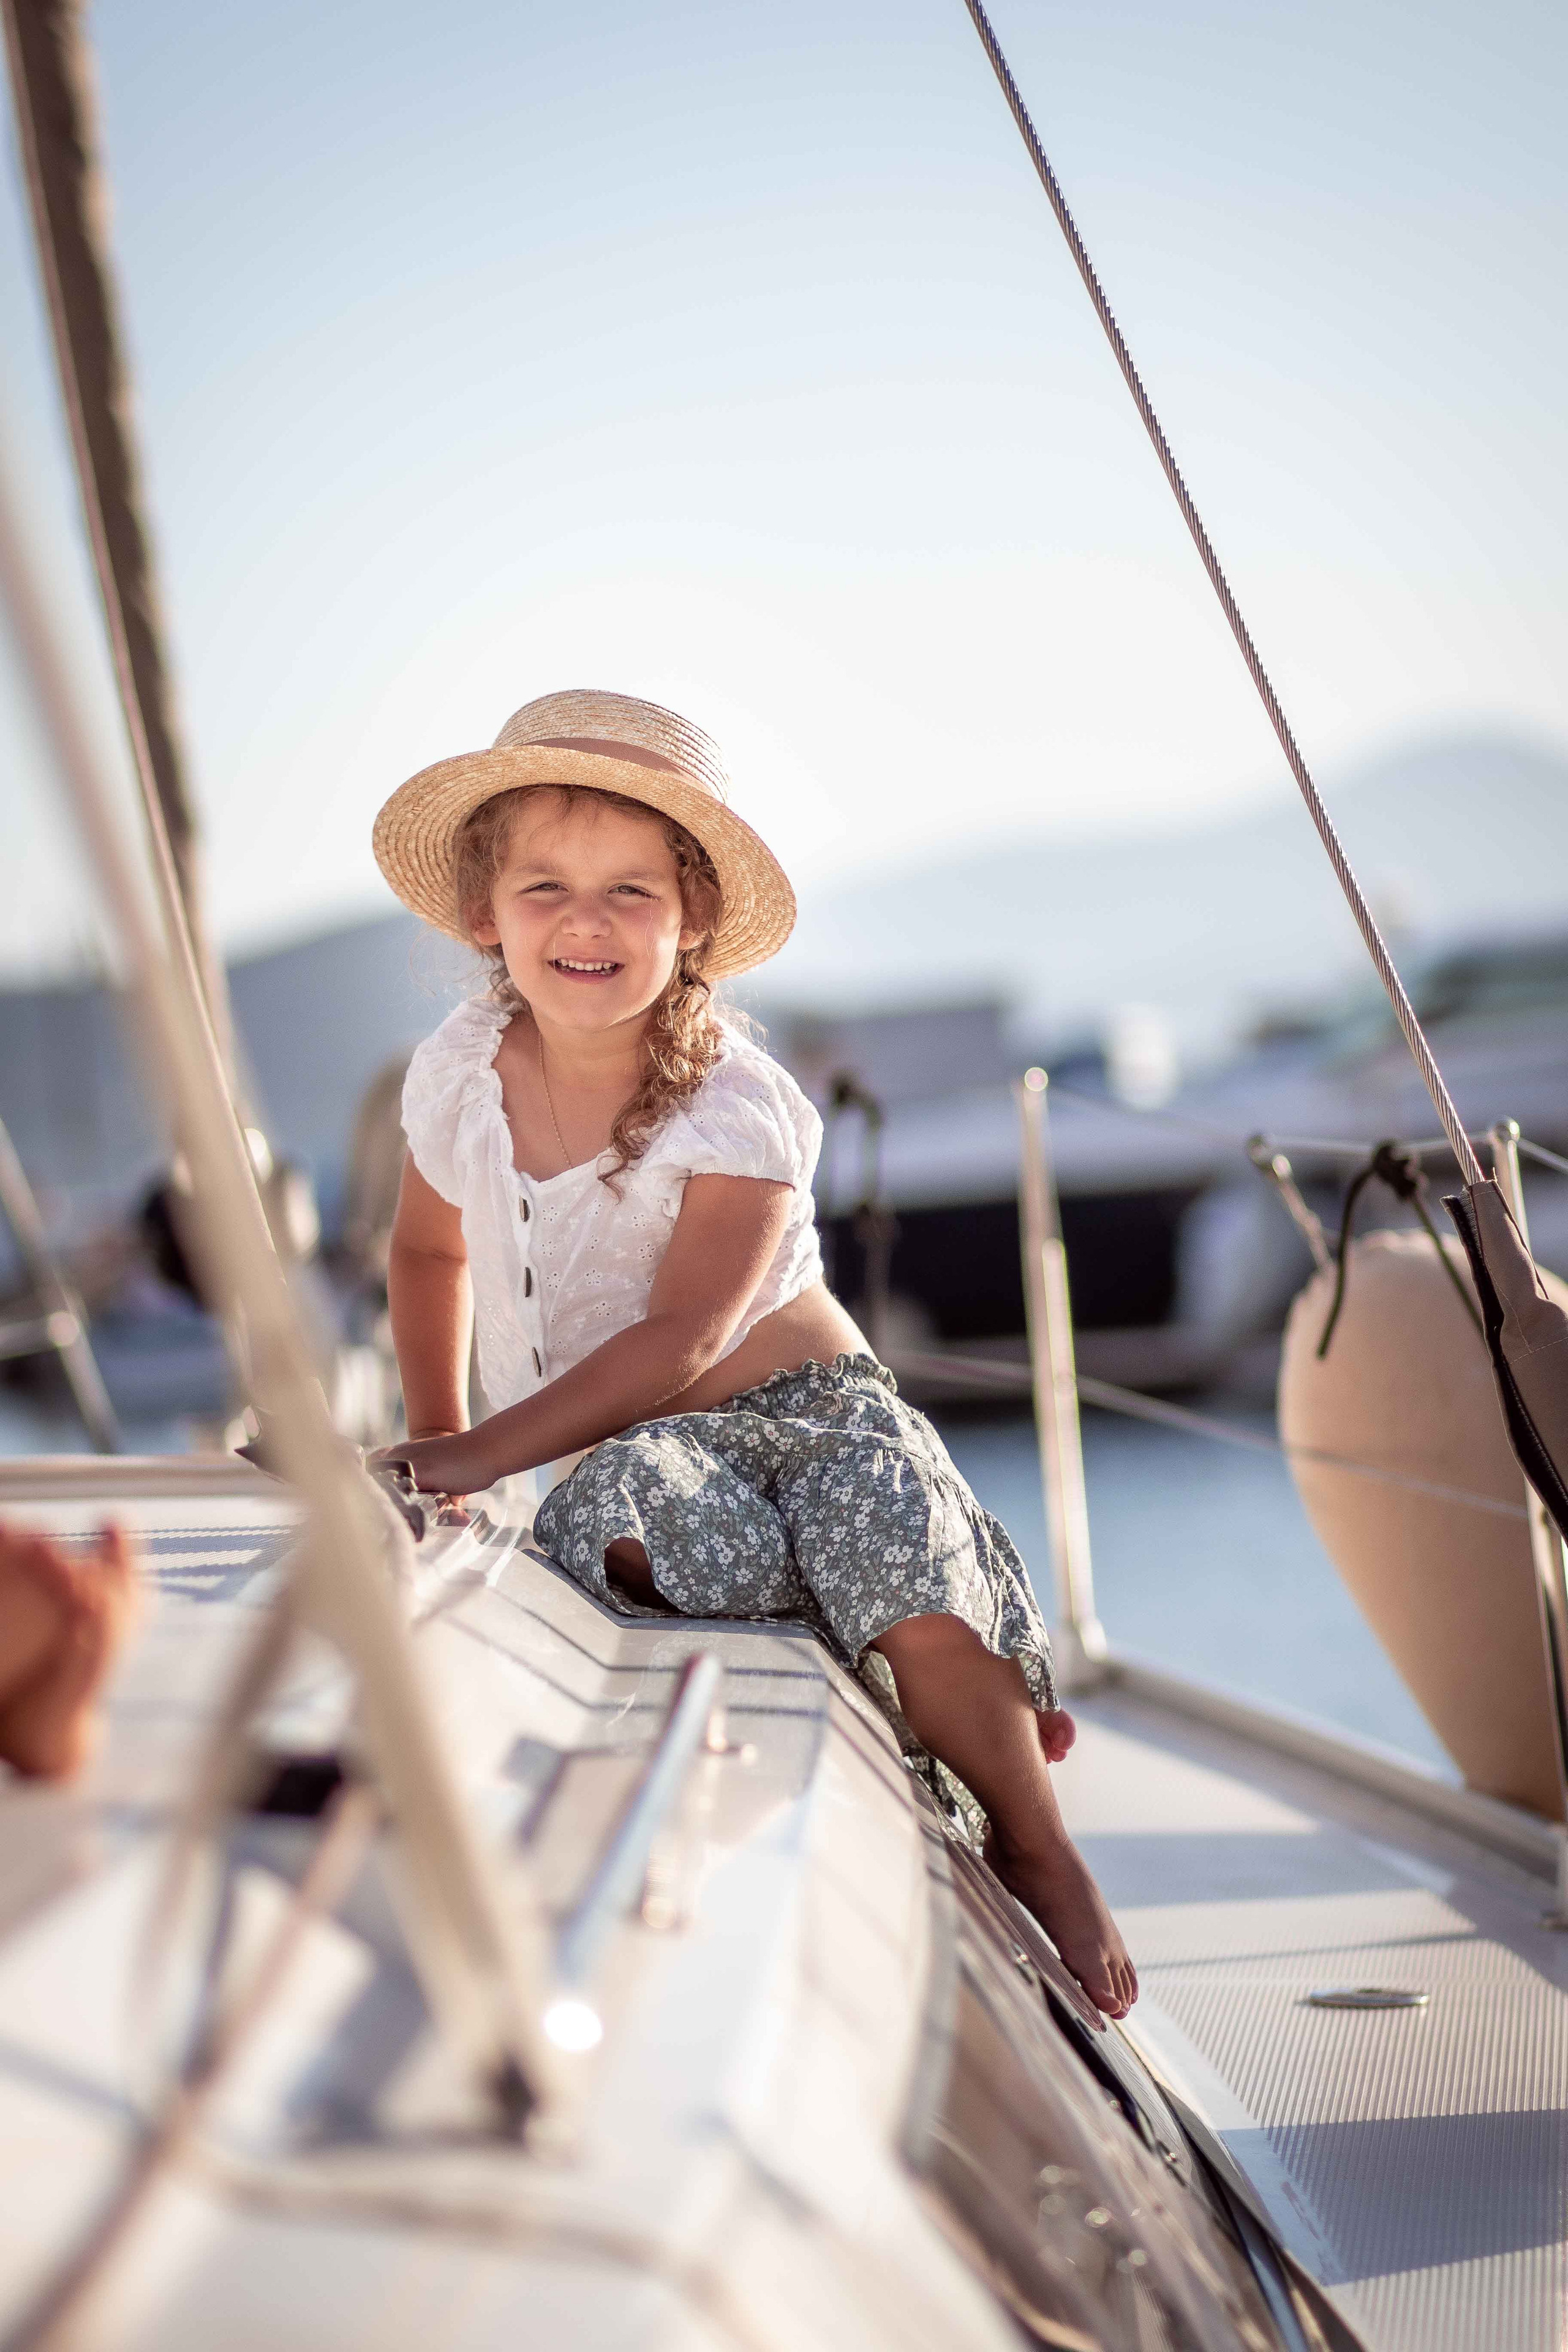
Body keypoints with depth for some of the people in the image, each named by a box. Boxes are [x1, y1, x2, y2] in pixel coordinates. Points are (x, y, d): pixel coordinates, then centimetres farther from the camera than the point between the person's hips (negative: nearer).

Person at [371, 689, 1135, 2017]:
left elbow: (682, 1339, -22)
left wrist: (487, 1452, -28)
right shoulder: (461, 1074, 0)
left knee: (910, 1587, -28)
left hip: (797, 1401, -2)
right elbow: (430, 1251, 19)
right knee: (618, 1516, -35)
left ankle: (1036, 1851, 0)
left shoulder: (736, 1107, -15)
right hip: (621, 1444, 3)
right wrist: (432, 1440, 14)